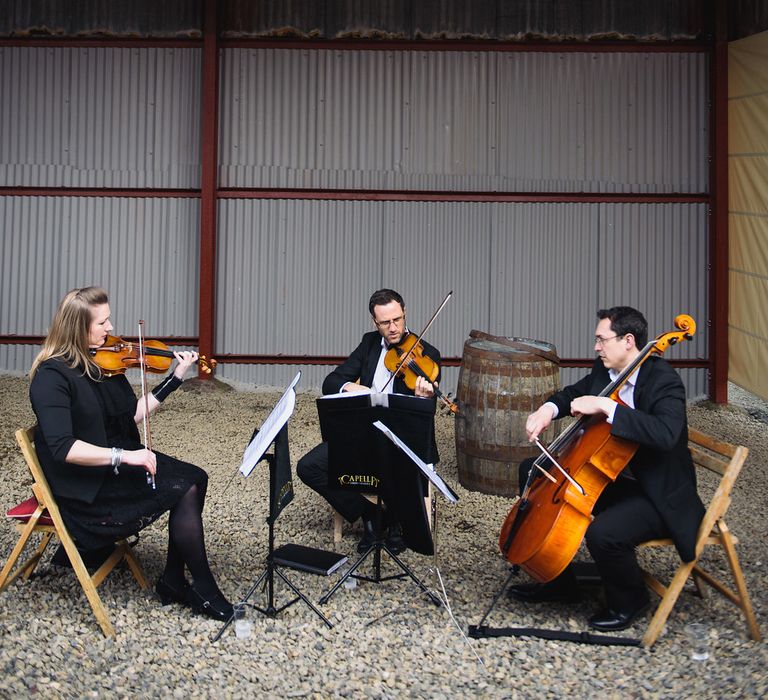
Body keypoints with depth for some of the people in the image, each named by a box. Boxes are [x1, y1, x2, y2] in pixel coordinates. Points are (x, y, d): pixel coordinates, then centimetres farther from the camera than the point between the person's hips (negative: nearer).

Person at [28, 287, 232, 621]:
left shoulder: (102, 364, 4)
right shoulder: (52, 376, -18)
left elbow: (133, 415, 8)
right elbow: (63, 448, -26)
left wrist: (176, 377, 5)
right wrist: (123, 455, -31)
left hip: (114, 465, 8)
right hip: (84, 486, -8)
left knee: (195, 478, -11)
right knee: (184, 489, -18)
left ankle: (173, 581, 0)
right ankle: (204, 590, -2)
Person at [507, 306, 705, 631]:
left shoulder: (664, 381, -22)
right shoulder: (604, 371, 1)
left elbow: (665, 434, -41)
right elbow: (574, 393, 20)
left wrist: (605, 405, -38)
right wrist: (549, 409, -2)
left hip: (657, 494, -9)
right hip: (612, 475, 9)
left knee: (603, 533, -35)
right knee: (531, 470, 9)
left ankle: (629, 600, 3)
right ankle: (557, 580, 16)